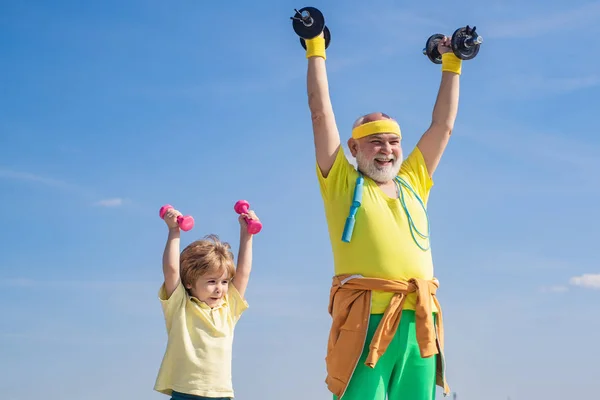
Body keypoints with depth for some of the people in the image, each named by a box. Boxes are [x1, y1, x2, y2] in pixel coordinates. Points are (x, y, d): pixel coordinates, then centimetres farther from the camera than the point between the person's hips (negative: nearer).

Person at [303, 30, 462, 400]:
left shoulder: (412, 184, 23)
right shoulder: (342, 183, 12)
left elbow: (443, 125, 28)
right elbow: (321, 111, 13)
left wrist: (452, 64, 32)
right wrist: (316, 49, 18)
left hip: (420, 322, 4)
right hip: (366, 318, -4)